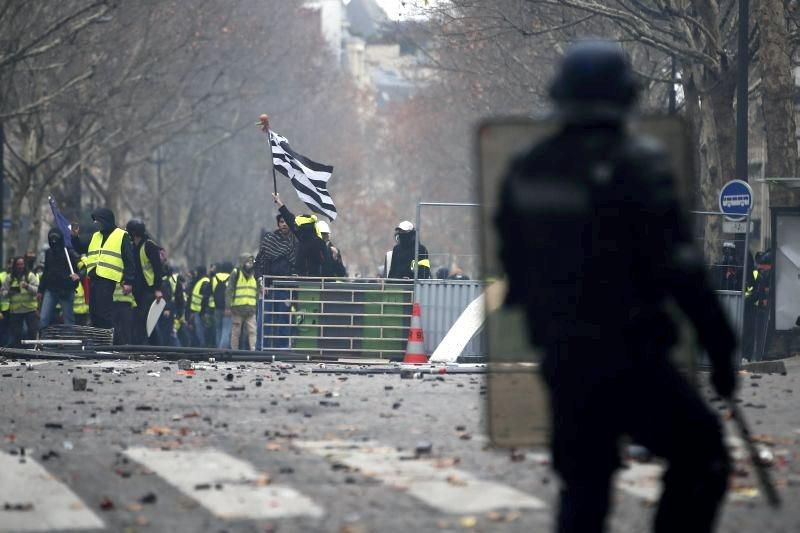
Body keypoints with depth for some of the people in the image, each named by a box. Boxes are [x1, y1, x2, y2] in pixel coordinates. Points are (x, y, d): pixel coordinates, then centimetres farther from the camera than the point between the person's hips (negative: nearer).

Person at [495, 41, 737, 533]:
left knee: (583, 487, 14)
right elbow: (678, 267, -15)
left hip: (562, 360, 6)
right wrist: (720, 346, -9)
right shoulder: (638, 164, -13)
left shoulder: (524, 172, 5)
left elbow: (514, 270, 14)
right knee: (700, 457, 9)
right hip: (628, 359, -6)